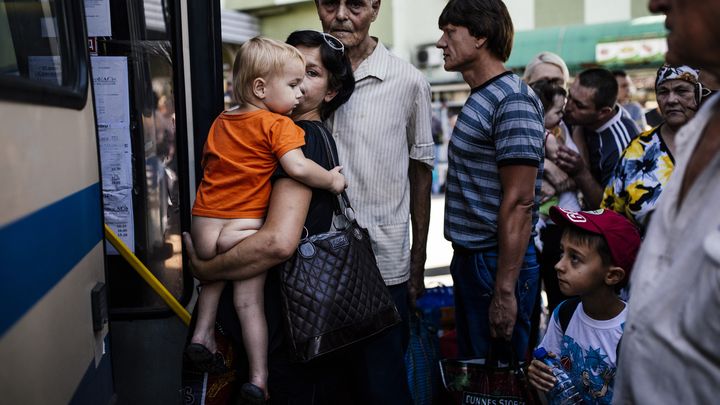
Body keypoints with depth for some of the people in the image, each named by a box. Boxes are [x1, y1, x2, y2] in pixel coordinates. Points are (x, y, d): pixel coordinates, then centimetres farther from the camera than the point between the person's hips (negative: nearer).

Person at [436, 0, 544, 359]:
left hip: (498, 264, -10)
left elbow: (519, 203, -22)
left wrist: (504, 290, -23)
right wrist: (463, 259, 17)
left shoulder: (513, 101, -17)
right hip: (469, 260, 10)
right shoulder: (479, 99, 14)